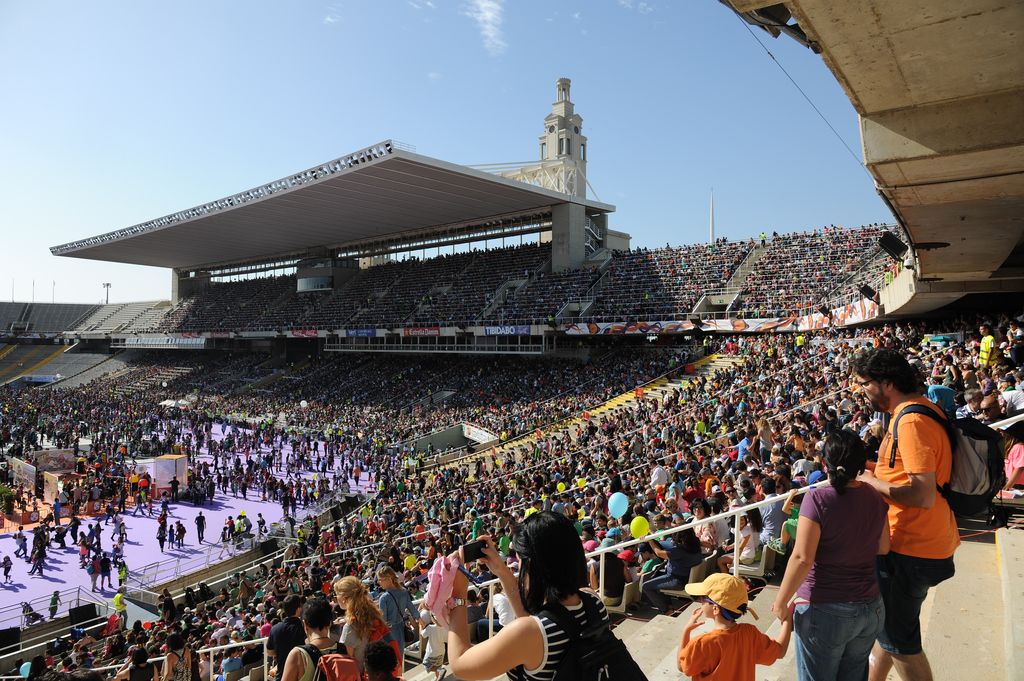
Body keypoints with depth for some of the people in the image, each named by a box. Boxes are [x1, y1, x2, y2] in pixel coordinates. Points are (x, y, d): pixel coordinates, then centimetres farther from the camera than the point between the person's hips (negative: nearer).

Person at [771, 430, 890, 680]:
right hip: (871, 610, 5)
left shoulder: (818, 498, -19)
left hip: (825, 611, -5)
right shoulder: (876, 498, -3)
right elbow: (883, 548, 11)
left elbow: (802, 558, -20)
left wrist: (780, 601, -10)